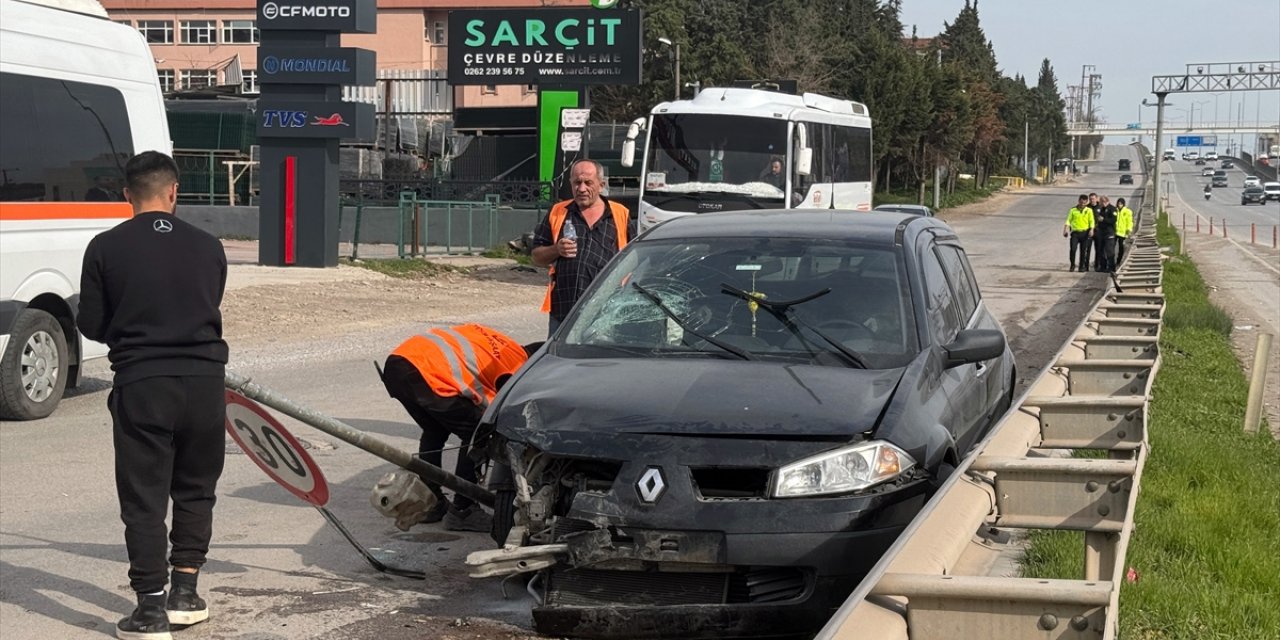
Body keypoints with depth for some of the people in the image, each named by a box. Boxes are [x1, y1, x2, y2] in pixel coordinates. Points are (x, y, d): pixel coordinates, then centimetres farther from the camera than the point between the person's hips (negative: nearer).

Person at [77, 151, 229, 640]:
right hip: (204, 379, 2)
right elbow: (212, 312, 9)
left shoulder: (106, 248, -3)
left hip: (140, 384, -2)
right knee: (196, 490, 18)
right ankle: (184, 593, 21)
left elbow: (91, 324, 1)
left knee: (144, 497, 3)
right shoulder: (208, 247, 3)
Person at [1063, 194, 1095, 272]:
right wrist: (1066, 229, -8)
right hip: (1075, 232, 0)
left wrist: (1091, 230, -15)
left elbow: (1091, 221, 0)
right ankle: (1072, 265, 3)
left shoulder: (1089, 210, 4)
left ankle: (1082, 266, 12)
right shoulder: (1073, 210, 6)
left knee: (1084, 251, 2)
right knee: (1073, 249, -11)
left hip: (1085, 233, 0)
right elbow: (1069, 220, 5)